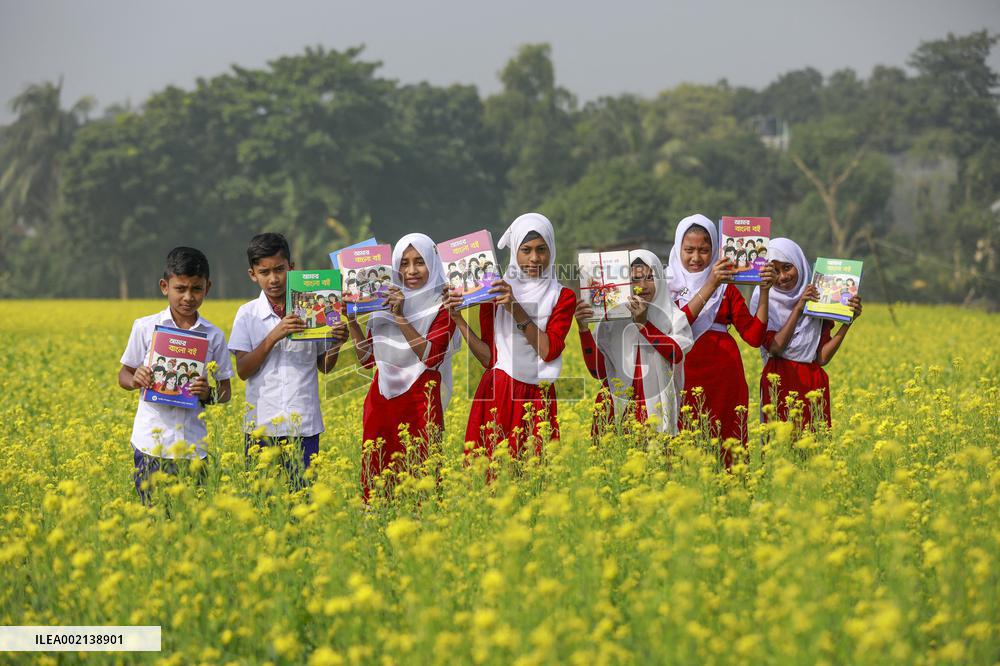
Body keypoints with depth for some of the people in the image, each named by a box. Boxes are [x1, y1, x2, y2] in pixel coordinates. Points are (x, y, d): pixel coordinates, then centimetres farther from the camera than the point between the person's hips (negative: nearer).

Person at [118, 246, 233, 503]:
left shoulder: (214, 336, 4)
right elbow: (123, 377, 10)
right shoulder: (146, 328, 2)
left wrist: (207, 393, -11)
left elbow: (225, 392, 10)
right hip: (151, 442, -1)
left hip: (192, 444, 1)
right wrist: (136, 380, -12)